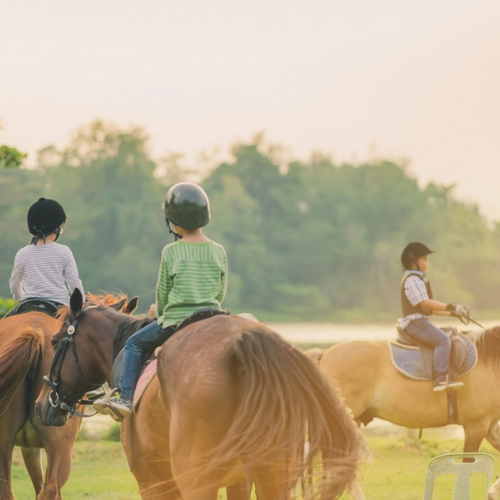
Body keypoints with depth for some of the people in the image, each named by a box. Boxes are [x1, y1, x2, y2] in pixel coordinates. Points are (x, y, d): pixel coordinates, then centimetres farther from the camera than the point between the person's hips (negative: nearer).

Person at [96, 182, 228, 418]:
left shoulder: (171, 251, -7)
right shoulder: (219, 252, 2)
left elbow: (162, 292, 2)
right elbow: (221, 292, 9)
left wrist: (161, 315, 20)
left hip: (176, 319, -3)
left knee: (134, 344, 15)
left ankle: (126, 397, 5)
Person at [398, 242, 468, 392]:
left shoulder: (418, 279, 22)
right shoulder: (412, 279, -12)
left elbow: (429, 307, 21)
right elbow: (425, 303, -22)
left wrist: (451, 312, 13)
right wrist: (452, 307, -18)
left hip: (421, 322, 11)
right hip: (415, 322, -11)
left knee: (446, 338, 15)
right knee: (443, 339, -25)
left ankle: (446, 379, 13)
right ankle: (440, 380, -33)